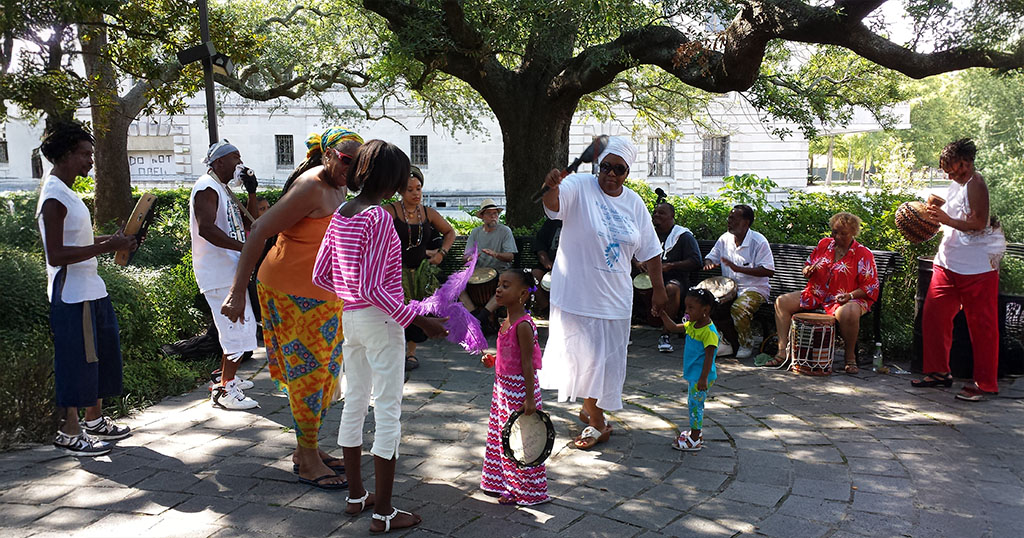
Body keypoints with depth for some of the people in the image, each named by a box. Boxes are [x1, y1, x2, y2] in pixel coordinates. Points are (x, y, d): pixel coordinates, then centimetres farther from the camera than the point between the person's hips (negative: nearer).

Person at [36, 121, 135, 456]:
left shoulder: (67, 193, 15)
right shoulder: (53, 198, -17)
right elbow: (56, 255, -23)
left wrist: (112, 239, 10)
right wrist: (106, 246, -24)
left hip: (91, 290, 10)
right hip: (72, 295, -10)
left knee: (100, 356, 17)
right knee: (76, 362, -1)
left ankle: (95, 420, 29)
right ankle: (68, 432, 11)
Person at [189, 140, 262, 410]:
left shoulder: (223, 189, 20)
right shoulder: (207, 188, -12)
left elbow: (249, 223, 20)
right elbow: (206, 228, -26)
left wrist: (251, 193, 7)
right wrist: (245, 247, -31)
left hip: (231, 270, 11)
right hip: (219, 273, -11)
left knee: (242, 327, 19)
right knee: (237, 329, -11)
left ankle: (227, 378, 32)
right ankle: (224, 391, -4)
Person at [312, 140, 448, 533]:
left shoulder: (340, 215, 6)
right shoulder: (379, 217, -19)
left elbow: (320, 275, 10)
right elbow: (371, 287, -23)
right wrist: (418, 320, -19)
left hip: (350, 319, 9)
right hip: (380, 322, -8)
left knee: (354, 403, 17)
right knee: (388, 413, 1)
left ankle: (355, 495, 31)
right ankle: (383, 512, 10)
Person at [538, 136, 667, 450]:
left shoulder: (634, 203, 6)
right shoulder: (579, 187, -8)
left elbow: (650, 251, 12)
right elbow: (553, 203, -30)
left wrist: (659, 289, 13)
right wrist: (551, 186, -52)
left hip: (614, 295, 4)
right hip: (576, 291, -3)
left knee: (605, 356, 10)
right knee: (579, 351, 4)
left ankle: (591, 410, 28)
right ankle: (595, 419, 22)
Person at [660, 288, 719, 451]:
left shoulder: (709, 331, -21)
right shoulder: (692, 325, 7)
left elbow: (709, 356, -22)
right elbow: (674, 327, 18)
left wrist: (703, 378, -24)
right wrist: (663, 315, 4)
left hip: (701, 376, -10)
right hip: (693, 374, 10)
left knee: (695, 405, -3)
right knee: (692, 404, 19)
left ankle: (694, 441, 6)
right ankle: (696, 434, 32)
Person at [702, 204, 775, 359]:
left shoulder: (758, 241, -10)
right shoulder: (725, 239, 8)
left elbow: (769, 271, -17)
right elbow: (711, 257, 19)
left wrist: (738, 268, -25)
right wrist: (709, 264, -9)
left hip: (754, 288, -6)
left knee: (738, 308, -34)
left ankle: (746, 344, -5)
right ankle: (729, 340, 1)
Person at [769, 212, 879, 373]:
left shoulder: (864, 254, -4)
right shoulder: (824, 244, 10)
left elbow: (870, 287, -6)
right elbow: (806, 268, 19)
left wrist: (850, 295, -23)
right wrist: (808, 271, -6)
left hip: (846, 299, -5)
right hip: (816, 295, 5)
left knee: (847, 313, -41)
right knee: (782, 302, -12)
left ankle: (850, 357, -16)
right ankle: (783, 352, -13)